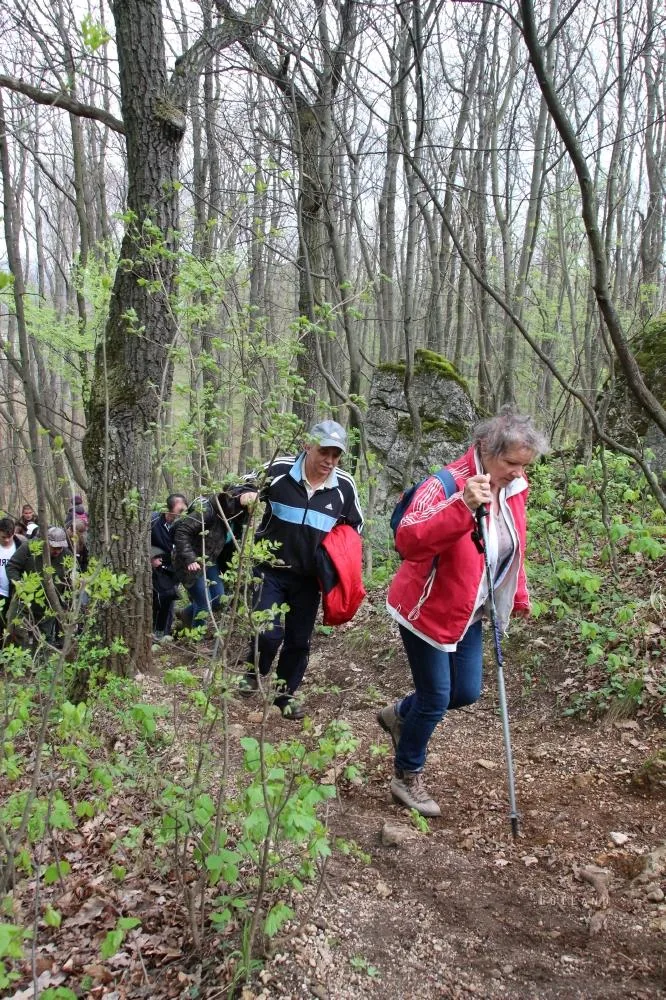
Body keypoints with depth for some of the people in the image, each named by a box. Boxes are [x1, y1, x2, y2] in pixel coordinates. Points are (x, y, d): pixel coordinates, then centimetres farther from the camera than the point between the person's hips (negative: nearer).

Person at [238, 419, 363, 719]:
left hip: (309, 578, 3)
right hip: (272, 569, -3)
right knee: (269, 632, -15)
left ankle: (286, 694, 33)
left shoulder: (345, 487, -5)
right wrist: (247, 494, -21)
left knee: (299, 640, 12)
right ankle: (254, 673, 18)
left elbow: (355, 526, 13)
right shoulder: (279, 469, -12)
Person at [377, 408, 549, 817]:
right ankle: (407, 779, 24)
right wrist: (463, 508, -50)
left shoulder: (513, 489, -2)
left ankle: (399, 715, 41)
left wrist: (518, 596, 15)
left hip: (468, 614, 8)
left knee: (466, 693, 13)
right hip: (427, 610, -7)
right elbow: (408, 541, -41)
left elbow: (513, 549, 15)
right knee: (436, 698, 0)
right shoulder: (447, 485, -26)